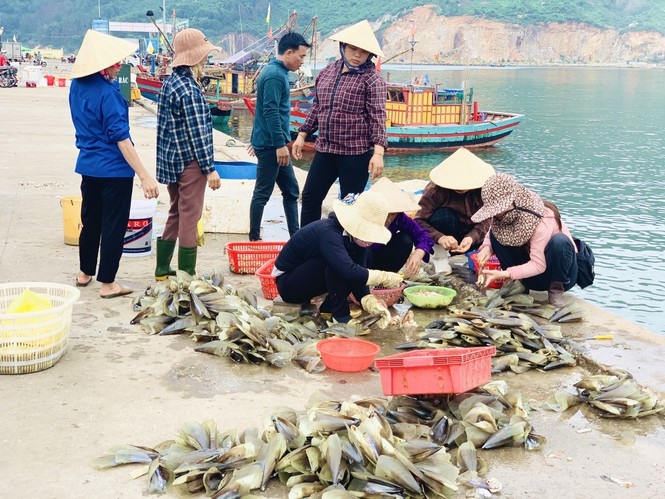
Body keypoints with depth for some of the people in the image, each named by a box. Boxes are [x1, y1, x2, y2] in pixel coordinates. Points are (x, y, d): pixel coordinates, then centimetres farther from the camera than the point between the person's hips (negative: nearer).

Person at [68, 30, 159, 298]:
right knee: (113, 225, 3)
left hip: (88, 165, 8)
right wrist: (144, 176, -23)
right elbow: (121, 138, -23)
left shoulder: (77, 86, 4)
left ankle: (85, 273, 35)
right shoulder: (107, 92, -20)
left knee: (90, 220, 21)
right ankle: (107, 283, 10)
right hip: (114, 168, -8)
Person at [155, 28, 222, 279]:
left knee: (175, 214, 18)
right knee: (189, 217, -1)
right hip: (190, 162, -9)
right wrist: (210, 168, -16)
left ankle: (162, 269, 25)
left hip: (171, 160, 9)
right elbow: (197, 133, -19)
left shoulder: (169, 83, 10)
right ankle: (187, 275, 6)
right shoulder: (189, 89, -18)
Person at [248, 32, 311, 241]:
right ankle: (254, 239, 7)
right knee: (262, 193, -2)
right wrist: (280, 144, -23)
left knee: (291, 190, 12)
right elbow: (271, 112, -22)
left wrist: (258, 140, 26)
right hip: (271, 145, -10)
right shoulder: (275, 75, -16)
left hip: (272, 144, 10)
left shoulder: (276, 72, 15)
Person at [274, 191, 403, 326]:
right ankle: (340, 314, -19)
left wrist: (369, 301, -28)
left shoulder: (355, 238, -8)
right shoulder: (329, 233, -32)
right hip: (287, 284, -8)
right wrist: (385, 277, -35)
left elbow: (358, 275, -11)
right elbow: (349, 272, -44)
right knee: (336, 263, -31)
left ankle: (328, 306, -1)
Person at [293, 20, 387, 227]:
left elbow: (378, 116, -14)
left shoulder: (371, 79, -7)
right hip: (324, 150, 6)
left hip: (356, 154, -6)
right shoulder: (327, 72, 10)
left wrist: (378, 153, -24)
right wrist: (302, 135, 17)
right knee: (310, 196, 8)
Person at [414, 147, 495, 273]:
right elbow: (419, 221, -28)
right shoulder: (435, 190, -25)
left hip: (471, 233, 3)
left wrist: (471, 237, -39)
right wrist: (440, 237, -45)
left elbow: (485, 221, -18)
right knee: (443, 215, -34)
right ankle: (440, 256, -15)